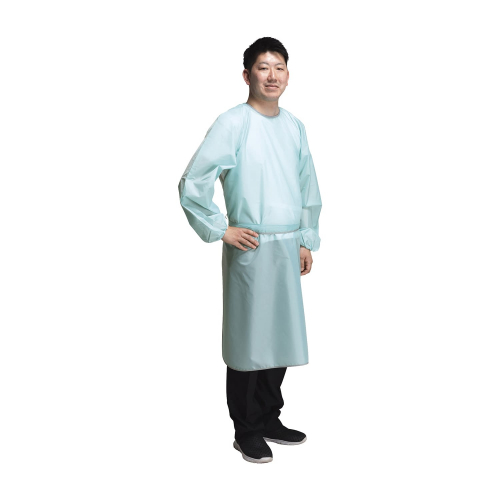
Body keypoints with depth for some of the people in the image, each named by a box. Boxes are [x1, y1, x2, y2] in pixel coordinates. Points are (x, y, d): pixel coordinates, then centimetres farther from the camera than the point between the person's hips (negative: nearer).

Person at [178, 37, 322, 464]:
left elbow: (309, 187, 18)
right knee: (248, 337, 2)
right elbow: (192, 184, -13)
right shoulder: (233, 123, -9)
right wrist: (221, 230, -11)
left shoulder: (295, 127, 10)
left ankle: (270, 420, 29)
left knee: (281, 335, 13)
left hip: (288, 247, 6)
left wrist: (308, 240, 14)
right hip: (251, 249, -6)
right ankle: (247, 432, 16)